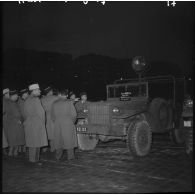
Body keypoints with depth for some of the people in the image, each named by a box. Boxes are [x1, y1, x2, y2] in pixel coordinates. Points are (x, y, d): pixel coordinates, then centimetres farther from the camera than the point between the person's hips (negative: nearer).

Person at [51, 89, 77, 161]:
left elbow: (52, 116, 7)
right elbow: (74, 114, -6)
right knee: (69, 140, 6)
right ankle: (70, 156, 8)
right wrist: (72, 122, 9)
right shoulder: (69, 102, -5)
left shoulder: (54, 103, 5)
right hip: (68, 124, -3)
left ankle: (58, 156, 15)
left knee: (58, 140, 11)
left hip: (57, 125, 3)